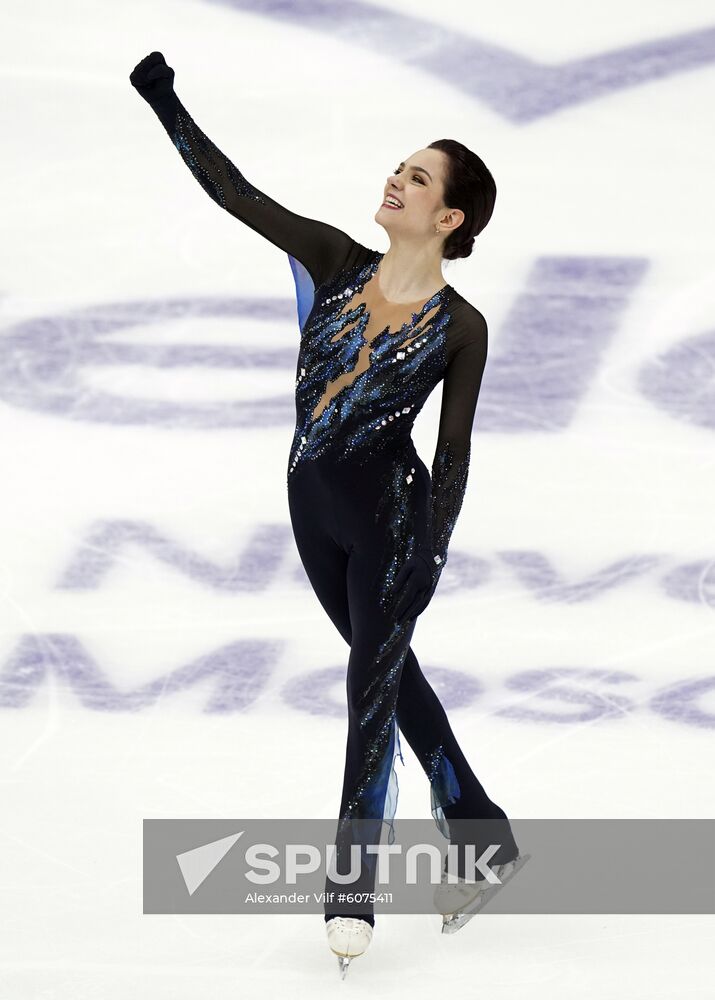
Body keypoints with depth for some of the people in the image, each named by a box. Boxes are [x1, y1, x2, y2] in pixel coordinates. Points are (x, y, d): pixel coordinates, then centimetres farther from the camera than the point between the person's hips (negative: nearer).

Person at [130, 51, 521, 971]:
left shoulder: (461, 327, -11)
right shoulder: (337, 262, -1)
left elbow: (452, 455, -7)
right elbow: (234, 192, -4)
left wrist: (432, 553, -12)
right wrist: (166, 103, -9)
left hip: (392, 515, -6)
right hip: (315, 507, 6)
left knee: (373, 690, -3)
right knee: (391, 673, 16)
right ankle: (477, 831, 31)